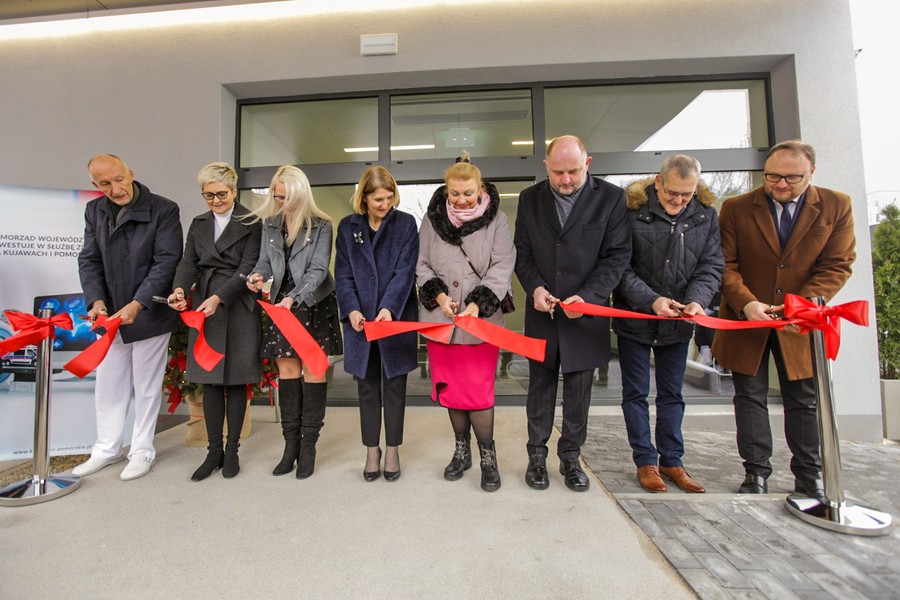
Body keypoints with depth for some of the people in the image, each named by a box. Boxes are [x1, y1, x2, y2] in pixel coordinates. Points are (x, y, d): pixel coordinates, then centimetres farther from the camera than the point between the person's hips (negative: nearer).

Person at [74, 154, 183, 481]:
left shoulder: (163, 210, -12)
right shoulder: (94, 211, 6)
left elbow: (167, 261, -16)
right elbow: (89, 260, 4)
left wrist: (137, 305, -23)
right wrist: (96, 300, -12)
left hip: (149, 313, -5)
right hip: (111, 314, 5)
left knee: (146, 385, 7)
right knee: (108, 383, 15)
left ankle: (142, 450, 23)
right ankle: (107, 448, 32)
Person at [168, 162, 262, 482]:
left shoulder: (251, 222, -2)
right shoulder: (198, 224, 15)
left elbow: (248, 266, -10)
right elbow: (189, 262, 5)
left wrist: (219, 297, -21)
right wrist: (180, 288, -16)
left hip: (239, 308, -4)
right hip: (204, 308, 5)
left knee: (236, 380, 4)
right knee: (210, 380, 7)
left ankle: (232, 451, 18)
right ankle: (214, 452, 20)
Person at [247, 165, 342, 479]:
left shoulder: (321, 226, -6)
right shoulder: (270, 224, 9)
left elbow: (318, 269, -13)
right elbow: (265, 261, 12)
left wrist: (294, 299, -26)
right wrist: (258, 276, -12)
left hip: (313, 305, -4)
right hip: (281, 305, 4)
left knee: (312, 373, 0)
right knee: (287, 372, 6)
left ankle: (308, 445, 11)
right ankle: (291, 443, 17)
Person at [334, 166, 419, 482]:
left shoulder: (405, 223, 1)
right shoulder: (348, 226, 7)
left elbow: (405, 271, -8)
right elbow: (343, 274, 3)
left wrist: (389, 307, -21)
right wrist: (351, 309, -13)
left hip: (396, 318, -2)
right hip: (361, 319, 2)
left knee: (394, 385, 7)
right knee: (367, 386, 10)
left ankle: (392, 449, 23)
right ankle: (372, 449, 25)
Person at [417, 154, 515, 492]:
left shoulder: (496, 220, 0)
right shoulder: (432, 219, 6)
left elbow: (502, 267, -6)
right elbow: (421, 265, 6)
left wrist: (478, 303, -18)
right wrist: (439, 295, -10)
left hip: (481, 319, -3)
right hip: (440, 317, 3)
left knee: (479, 390, -3)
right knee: (450, 387, 11)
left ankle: (487, 455, 19)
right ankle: (462, 450, 30)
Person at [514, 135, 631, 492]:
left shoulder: (611, 197, -3)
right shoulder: (530, 198, 4)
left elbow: (617, 255, -5)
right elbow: (522, 252, 6)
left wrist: (587, 296, -18)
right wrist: (535, 287, -11)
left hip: (586, 312, -1)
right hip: (541, 312, 2)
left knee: (579, 389, 10)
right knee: (540, 386, 12)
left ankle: (570, 457, 28)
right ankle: (537, 455, 28)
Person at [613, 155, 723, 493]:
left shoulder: (706, 215, 0)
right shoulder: (632, 209, -12)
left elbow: (711, 266, 0)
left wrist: (697, 300, -19)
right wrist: (651, 300, -23)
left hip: (678, 324, 3)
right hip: (635, 318, -3)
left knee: (672, 394, 14)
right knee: (636, 393, 7)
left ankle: (671, 461, 29)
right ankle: (645, 461, 23)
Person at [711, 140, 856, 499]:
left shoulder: (837, 207, 0)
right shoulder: (736, 209, -3)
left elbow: (837, 266, -4)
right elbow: (725, 264, -6)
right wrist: (746, 303, -21)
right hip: (745, 320, -1)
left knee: (804, 401, 12)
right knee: (750, 398, 5)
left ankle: (809, 477, 27)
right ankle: (756, 473, 17)